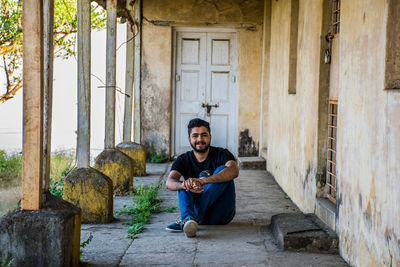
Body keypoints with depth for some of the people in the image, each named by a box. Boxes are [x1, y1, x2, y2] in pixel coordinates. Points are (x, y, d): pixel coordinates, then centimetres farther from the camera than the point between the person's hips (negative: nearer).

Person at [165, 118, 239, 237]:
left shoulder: (221, 154, -3)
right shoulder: (183, 160, 4)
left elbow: (234, 171, -26)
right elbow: (169, 182, -15)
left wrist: (202, 181, -39)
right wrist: (184, 185, -41)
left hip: (221, 214, -2)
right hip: (201, 216, 2)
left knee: (222, 170, -21)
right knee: (184, 183, -17)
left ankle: (189, 219, -35)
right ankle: (188, 218, -48)